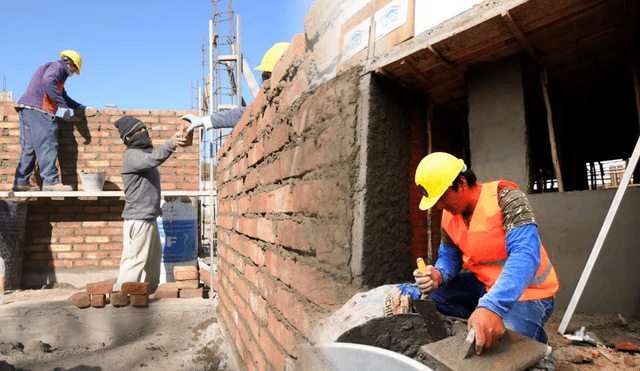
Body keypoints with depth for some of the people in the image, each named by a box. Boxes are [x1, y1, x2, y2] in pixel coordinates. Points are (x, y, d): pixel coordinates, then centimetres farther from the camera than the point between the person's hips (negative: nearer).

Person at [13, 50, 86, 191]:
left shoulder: (59, 73, 31)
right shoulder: (57, 66, -1)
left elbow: (64, 97, 38)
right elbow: (48, 82, -22)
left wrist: (82, 107, 35)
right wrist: (63, 106, -22)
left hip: (27, 110, 10)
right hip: (37, 108, -10)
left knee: (29, 147, 7)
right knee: (47, 145, -13)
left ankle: (21, 182, 6)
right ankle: (50, 181, -16)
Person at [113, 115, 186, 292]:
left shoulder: (142, 152, 18)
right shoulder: (131, 155, -14)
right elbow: (152, 160, -35)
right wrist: (170, 143, -51)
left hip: (148, 216, 10)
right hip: (138, 219, -10)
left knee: (154, 254, 20)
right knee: (135, 259, -4)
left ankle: (150, 288, 34)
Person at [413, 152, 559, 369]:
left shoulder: (505, 198, -24)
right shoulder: (449, 215, -2)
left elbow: (525, 254, -36)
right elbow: (449, 256, 7)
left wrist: (492, 306, -50)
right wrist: (438, 275, -21)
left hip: (526, 291, -6)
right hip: (486, 285, 7)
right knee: (435, 293, -7)